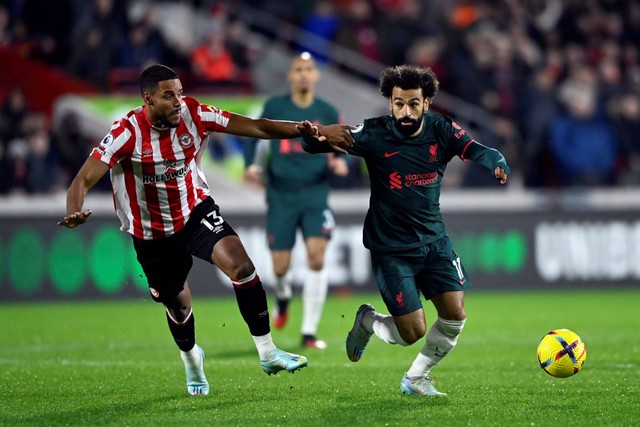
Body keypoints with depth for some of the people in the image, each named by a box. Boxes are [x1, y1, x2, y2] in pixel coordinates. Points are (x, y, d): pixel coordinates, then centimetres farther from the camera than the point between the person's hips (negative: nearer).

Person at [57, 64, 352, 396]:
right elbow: (83, 181, -27)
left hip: (196, 212, 1)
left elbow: (257, 127, -16)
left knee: (241, 266, -23)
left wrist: (309, 129, -29)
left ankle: (267, 353, -11)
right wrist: (74, 214, -48)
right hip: (152, 235, -1)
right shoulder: (127, 132, -25)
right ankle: (190, 357, 50)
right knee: (178, 305, 14)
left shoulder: (193, 114, -17)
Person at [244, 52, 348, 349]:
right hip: (281, 194, 0)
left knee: (316, 256, -16)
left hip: (315, 193, 0)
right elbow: (259, 138, 13)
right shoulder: (274, 107, 3)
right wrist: (254, 166, -4)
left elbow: (337, 153, 12)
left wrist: (337, 164, -10)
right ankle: (283, 298, 39)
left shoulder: (327, 113, 5)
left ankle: (309, 332, -10)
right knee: (280, 267, 0)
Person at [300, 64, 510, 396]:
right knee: (413, 332, -9)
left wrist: (497, 163, -42)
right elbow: (315, 144, -15)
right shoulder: (375, 134, -14)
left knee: (455, 314, -5)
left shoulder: (441, 130, -5)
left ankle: (415, 379, 20)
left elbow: (475, 150, -19)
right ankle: (367, 321, 26)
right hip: (391, 249, -4)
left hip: (434, 241, 4)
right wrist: (314, 136, -39)